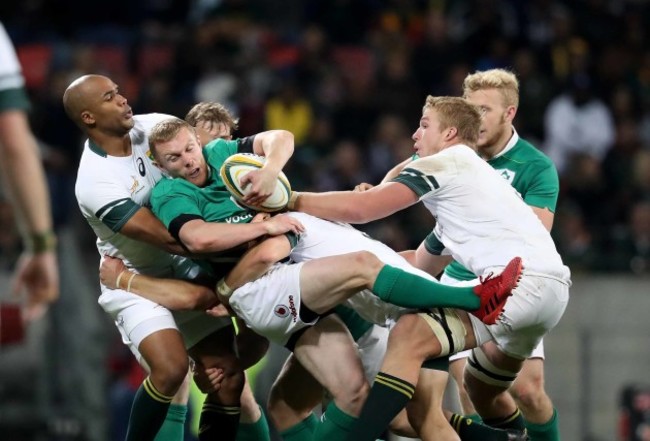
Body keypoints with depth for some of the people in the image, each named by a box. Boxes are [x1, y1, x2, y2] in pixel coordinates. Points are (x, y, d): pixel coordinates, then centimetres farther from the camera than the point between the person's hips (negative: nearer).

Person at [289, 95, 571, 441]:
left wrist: (292, 200, 4)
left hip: (520, 280, -10)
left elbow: (361, 208, -5)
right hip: (550, 285, 10)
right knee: (481, 389, 27)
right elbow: (420, 265, 36)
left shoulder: (445, 162, 5)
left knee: (407, 338, -18)